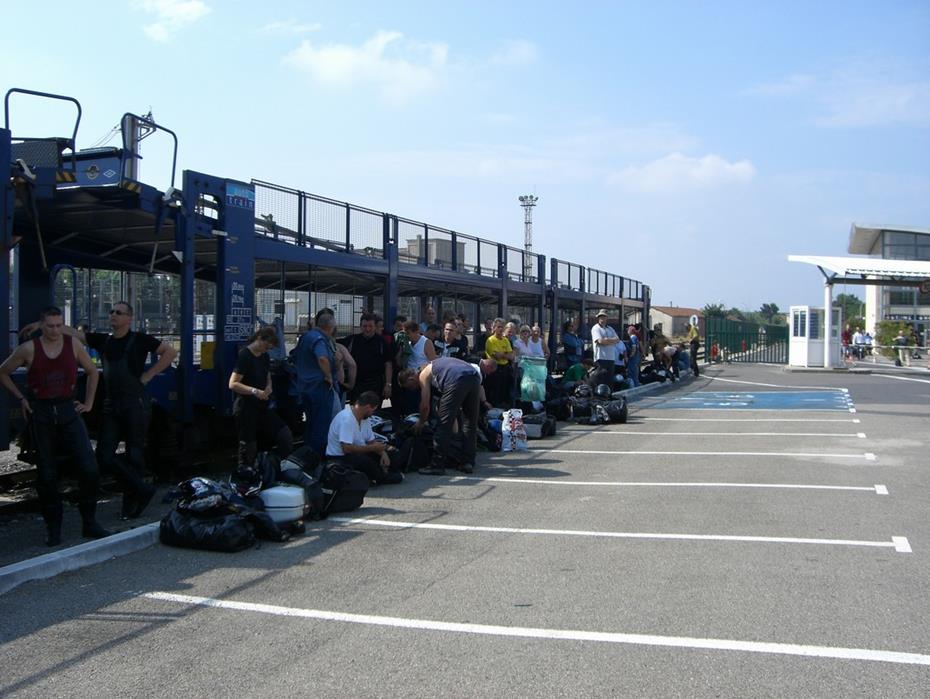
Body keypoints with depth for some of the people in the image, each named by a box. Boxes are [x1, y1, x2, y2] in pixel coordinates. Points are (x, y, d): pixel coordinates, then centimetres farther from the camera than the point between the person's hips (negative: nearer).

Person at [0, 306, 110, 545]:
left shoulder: (73, 345, 1)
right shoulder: (29, 349, -4)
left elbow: (92, 372, 15)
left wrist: (88, 403, 10)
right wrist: (21, 398, 3)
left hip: (69, 411, 1)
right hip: (40, 413, -1)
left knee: (89, 468, -8)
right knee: (47, 474, 4)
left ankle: (89, 523, 5)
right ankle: (53, 528, 16)